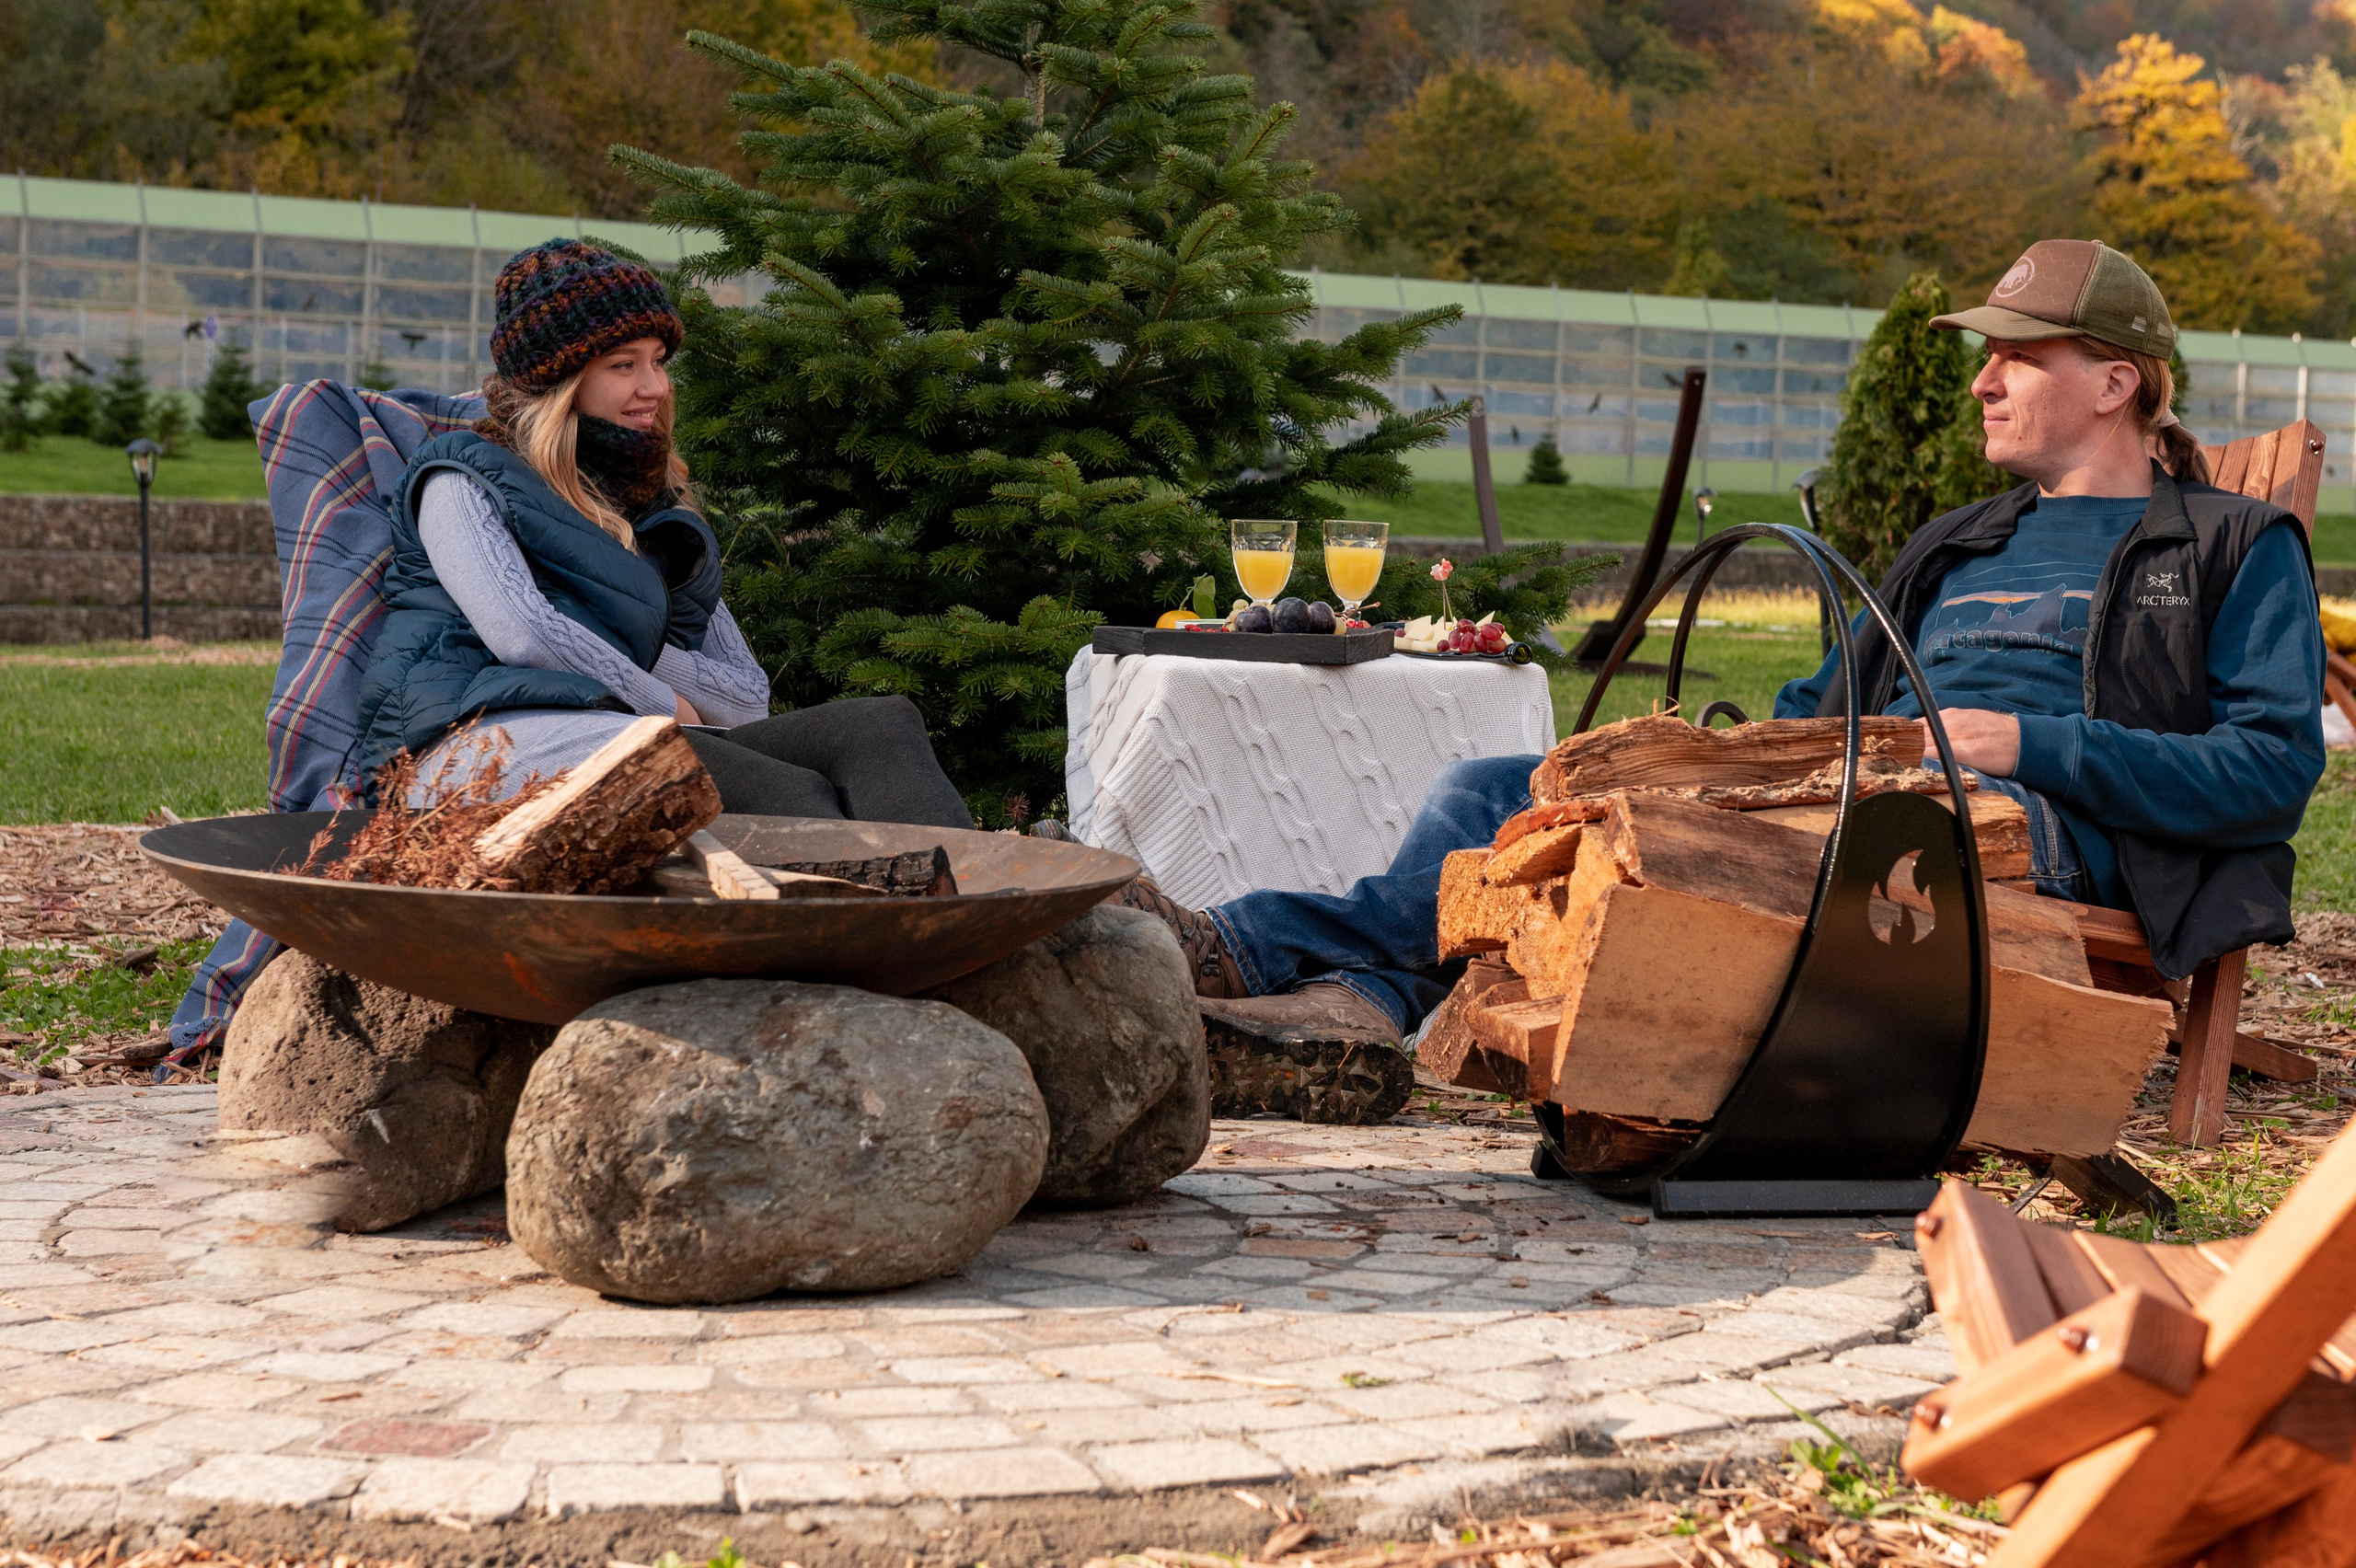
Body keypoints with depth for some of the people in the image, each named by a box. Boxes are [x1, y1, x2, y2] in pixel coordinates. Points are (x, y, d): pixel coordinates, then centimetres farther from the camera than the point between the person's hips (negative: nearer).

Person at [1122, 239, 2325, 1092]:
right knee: (1494, 790, -13)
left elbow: (2275, 767, 0)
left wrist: (2032, 745, -10)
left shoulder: (2235, 550, 13)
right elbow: (1826, 708, 33)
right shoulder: (1955, 549, 33)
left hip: (2035, 834, -7)